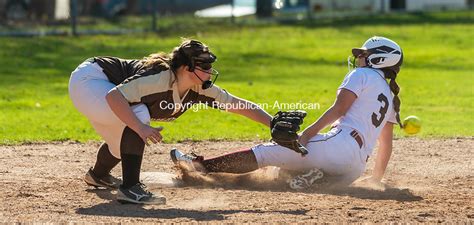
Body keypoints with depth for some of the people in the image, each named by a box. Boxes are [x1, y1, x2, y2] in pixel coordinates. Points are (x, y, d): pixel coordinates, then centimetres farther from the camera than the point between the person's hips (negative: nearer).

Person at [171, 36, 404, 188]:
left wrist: (310, 131, -13)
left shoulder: (362, 74, 9)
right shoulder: (390, 97, 31)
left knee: (265, 152, -5)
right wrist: (376, 179, 37)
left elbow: (340, 108, -8)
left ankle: (203, 165, -10)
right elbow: (386, 145, 30)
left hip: (338, 144, -7)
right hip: (356, 169, 7)